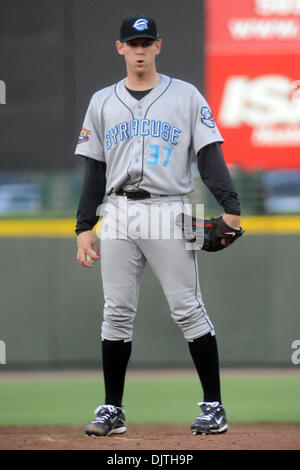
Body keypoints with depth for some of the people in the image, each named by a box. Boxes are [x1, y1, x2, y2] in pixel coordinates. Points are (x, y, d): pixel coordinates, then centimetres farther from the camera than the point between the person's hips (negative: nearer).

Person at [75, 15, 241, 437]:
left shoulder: (186, 97, 4)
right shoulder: (102, 102, 13)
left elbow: (209, 155, -2)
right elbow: (94, 171, 13)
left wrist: (230, 207, -15)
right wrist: (84, 228, 7)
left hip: (170, 212, -3)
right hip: (119, 216, 3)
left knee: (188, 310, -6)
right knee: (117, 314, 3)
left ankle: (214, 406, -1)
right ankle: (112, 410, 9)